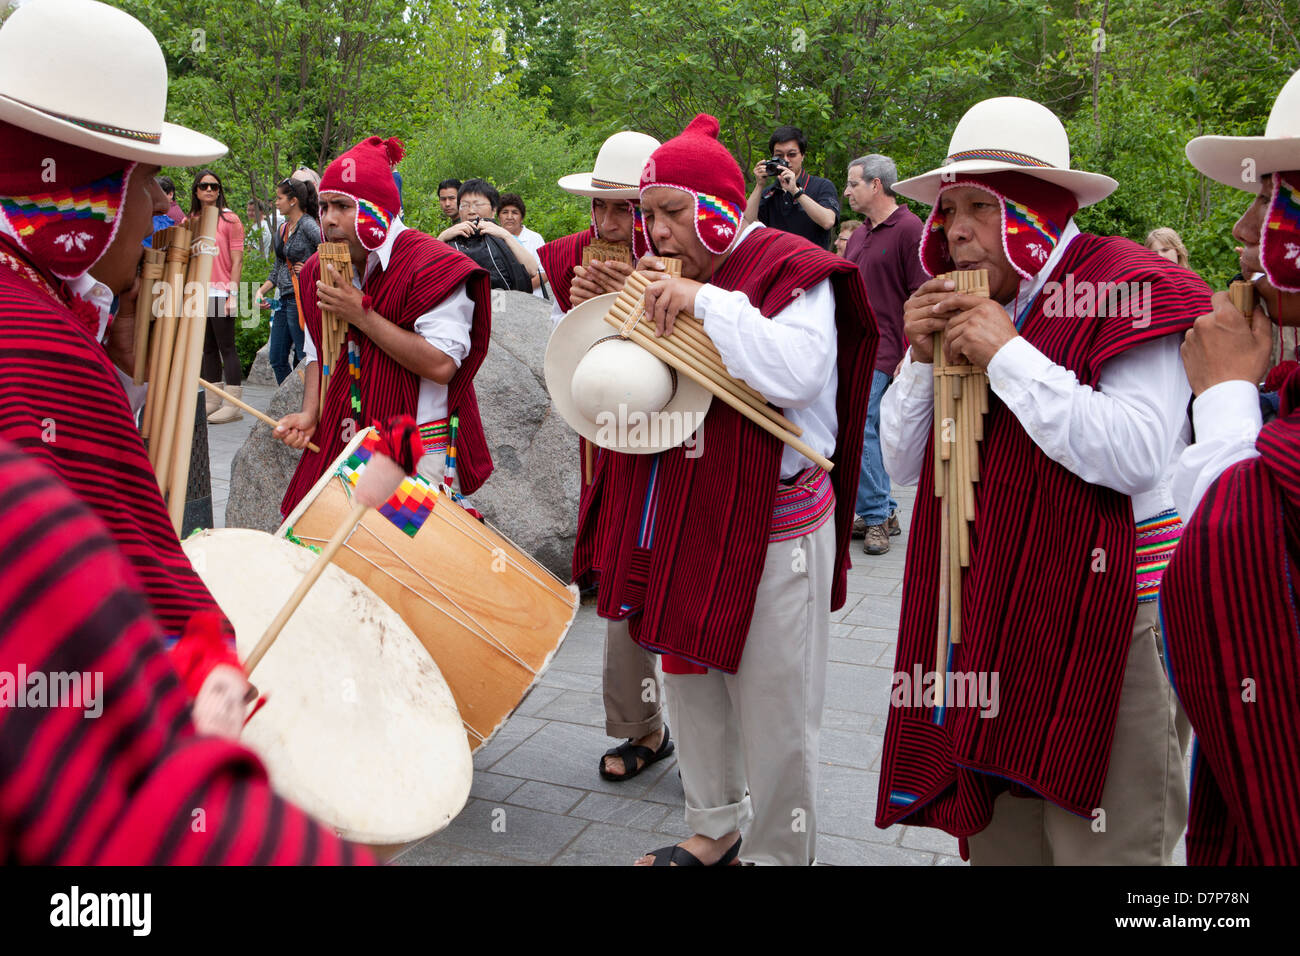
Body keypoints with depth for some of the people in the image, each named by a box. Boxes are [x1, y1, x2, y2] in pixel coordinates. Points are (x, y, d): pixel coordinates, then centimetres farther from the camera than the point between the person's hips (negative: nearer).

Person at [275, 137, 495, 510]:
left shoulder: (432, 265, -14)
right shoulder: (320, 271, 10)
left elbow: (441, 364, -24)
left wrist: (362, 315, -20)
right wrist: (310, 414, 1)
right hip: (342, 447, 6)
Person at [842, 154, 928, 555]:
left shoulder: (909, 229, -8)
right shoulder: (858, 236, 19)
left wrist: (909, 355, -17)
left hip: (881, 354, -8)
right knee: (866, 432, 9)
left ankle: (875, 515, -1)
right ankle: (883, 514, 19)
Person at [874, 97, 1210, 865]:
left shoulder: (1126, 293, -10)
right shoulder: (966, 310, 10)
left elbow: (1136, 458, -25)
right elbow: (905, 467, 9)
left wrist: (1008, 354, -22)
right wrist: (921, 358, -6)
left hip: (1101, 630, -6)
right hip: (985, 624, 6)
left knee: (1100, 847, 7)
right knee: (995, 838, 17)